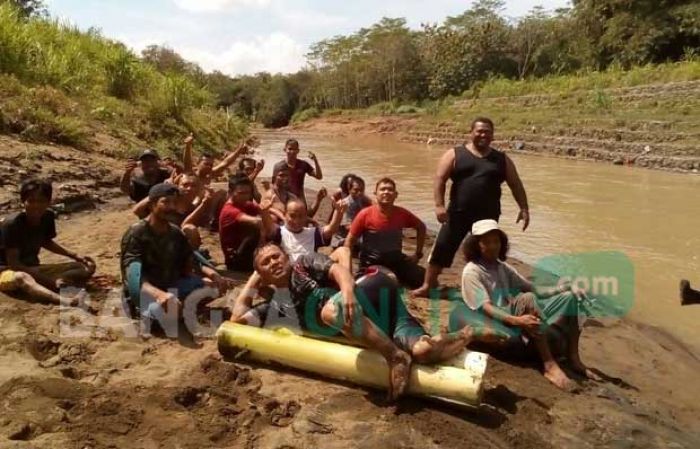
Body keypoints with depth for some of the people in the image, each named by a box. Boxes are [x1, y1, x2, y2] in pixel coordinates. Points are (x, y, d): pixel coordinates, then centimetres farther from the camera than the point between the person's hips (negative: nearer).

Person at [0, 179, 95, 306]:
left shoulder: (48, 217, -5)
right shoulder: (12, 224, -23)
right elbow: (13, 263, -23)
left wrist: (75, 256, 6)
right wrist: (49, 280, -30)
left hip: (34, 269, 7)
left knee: (88, 267, -8)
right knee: (21, 278, -45)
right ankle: (63, 300, -71)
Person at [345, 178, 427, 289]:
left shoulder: (402, 214, -7)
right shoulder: (365, 214, -15)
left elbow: (421, 227, 12)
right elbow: (350, 240, -8)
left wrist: (418, 254, 7)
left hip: (396, 259, 3)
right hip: (371, 262, -2)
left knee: (422, 278, -11)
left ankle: (395, 278, 17)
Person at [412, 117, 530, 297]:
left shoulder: (502, 159, 9)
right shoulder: (454, 154, 1)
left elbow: (516, 185, 12)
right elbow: (440, 179, -6)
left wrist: (524, 208, 3)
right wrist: (439, 205, -17)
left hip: (488, 215, 2)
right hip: (458, 212, -2)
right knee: (442, 247, -3)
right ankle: (427, 285, 9)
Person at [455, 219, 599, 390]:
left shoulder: (503, 268, 17)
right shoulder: (472, 271, -6)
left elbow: (532, 288, 12)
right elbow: (486, 308, -18)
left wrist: (563, 288, -4)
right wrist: (516, 320, -34)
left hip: (522, 315, 8)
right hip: (502, 324, -8)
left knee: (570, 296, -3)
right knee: (527, 299, -36)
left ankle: (573, 358, -5)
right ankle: (550, 365, -36)